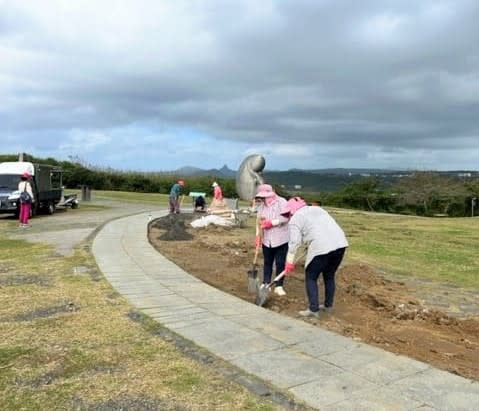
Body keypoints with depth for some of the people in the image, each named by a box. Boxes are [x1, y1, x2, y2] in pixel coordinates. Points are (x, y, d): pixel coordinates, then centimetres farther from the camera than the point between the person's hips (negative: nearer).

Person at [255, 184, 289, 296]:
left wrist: (271, 223, -23)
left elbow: (285, 218, -21)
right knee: (267, 262, 13)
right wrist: (258, 235, -1)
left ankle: (279, 286, 11)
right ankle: (266, 284, 24)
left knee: (280, 263, 1)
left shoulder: (281, 202, -11)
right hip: (266, 240, 5)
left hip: (281, 239, -5)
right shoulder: (261, 205, 7)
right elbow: (258, 220, 8)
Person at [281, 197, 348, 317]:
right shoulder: (317, 208, 27)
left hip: (321, 247, -7)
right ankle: (328, 305, 32)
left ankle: (314, 310, 9)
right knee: (329, 276, 22)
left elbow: (294, 243, -3)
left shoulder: (295, 219, 5)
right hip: (340, 243, 7)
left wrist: (289, 263, 2)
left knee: (311, 277, 9)